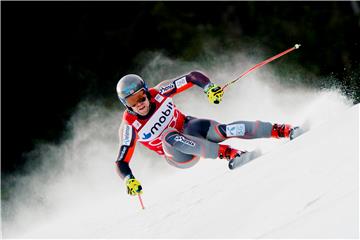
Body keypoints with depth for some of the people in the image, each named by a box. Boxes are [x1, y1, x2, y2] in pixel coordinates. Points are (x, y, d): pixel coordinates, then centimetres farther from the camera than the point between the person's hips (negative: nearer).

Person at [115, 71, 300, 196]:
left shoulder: (159, 92, -14)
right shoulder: (129, 127, -18)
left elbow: (193, 77, -9)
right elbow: (121, 162, -16)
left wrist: (209, 88, -28)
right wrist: (129, 180, -35)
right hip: (179, 156, -2)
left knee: (222, 130, -29)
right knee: (168, 135, -36)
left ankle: (280, 130, -26)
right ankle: (226, 152, -41)